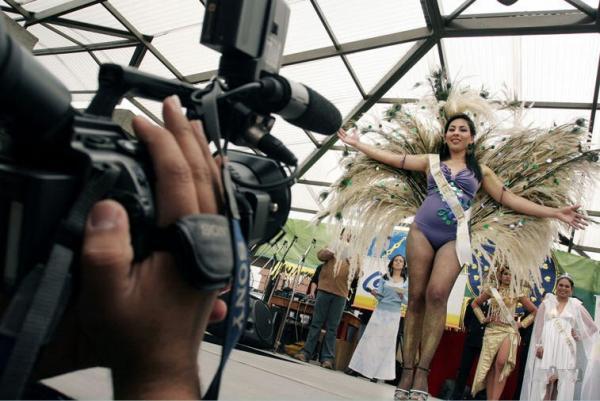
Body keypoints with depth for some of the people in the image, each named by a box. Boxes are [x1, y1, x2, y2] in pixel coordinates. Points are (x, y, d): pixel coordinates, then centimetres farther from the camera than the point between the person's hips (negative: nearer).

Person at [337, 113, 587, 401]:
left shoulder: (481, 171, 19)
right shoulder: (431, 161, 17)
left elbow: (510, 199, 18)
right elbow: (391, 158, 17)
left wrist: (556, 213, 15)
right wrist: (357, 143, 19)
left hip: (454, 238, -1)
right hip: (422, 230, 1)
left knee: (437, 294, -20)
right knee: (416, 297, -5)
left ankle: (423, 370, -16)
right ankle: (408, 369, -3)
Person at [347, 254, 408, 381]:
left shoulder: (406, 282, 5)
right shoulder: (384, 278, 7)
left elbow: (406, 301, 4)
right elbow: (380, 296, 2)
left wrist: (402, 296, -17)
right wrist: (375, 293, -19)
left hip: (394, 314, 0)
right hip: (380, 311, 1)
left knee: (387, 343, 1)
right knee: (370, 338, 0)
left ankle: (379, 372, 7)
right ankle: (358, 367, 7)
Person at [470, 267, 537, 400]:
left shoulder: (518, 293, 6)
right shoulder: (492, 290, 9)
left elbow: (535, 311, 14)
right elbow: (475, 303, 21)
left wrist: (522, 324, 4)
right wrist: (483, 319, 10)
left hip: (509, 331, -2)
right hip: (492, 331, 2)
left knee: (501, 363, -24)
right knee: (490, 367, 0)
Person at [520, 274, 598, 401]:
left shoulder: (576, 306, 11)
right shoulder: (547, 303, 9)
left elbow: (592, 327, 19)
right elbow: (538, 326, 4)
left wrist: (578, 335, 6)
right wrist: (539, 345, -6)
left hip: (566, 349, 1)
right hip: (547, 348, -1)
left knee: (562, 384, -3)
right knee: (544, 383, -6)